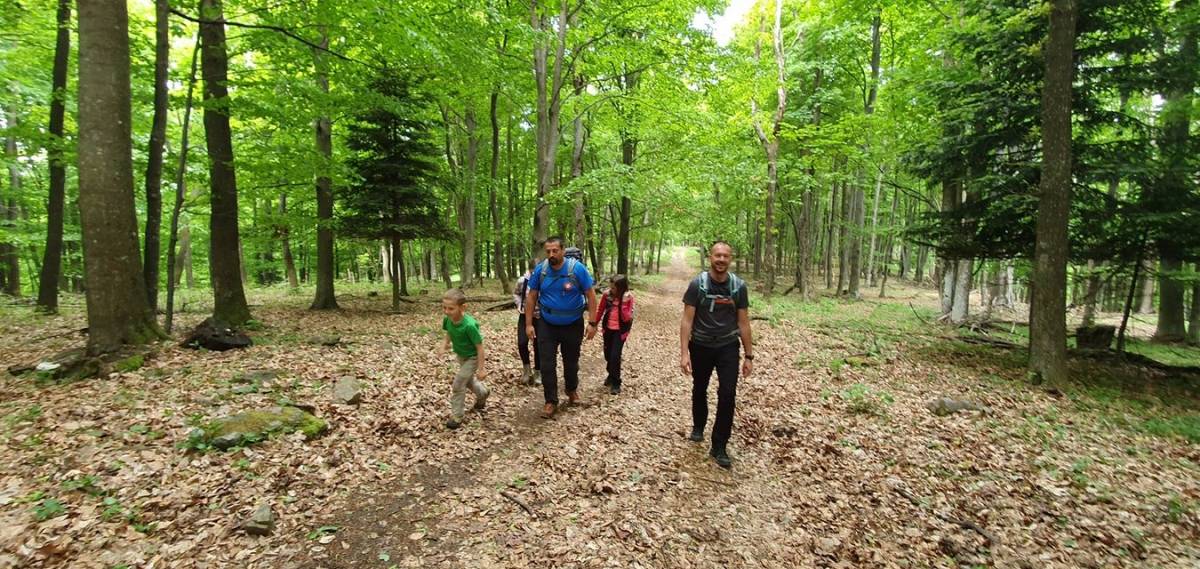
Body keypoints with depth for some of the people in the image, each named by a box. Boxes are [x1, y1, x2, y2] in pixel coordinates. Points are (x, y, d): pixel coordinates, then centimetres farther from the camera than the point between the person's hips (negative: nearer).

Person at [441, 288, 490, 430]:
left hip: (472, 357, -7)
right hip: (460, 355, 7)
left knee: (458, 384, -5)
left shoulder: (469, 325, -40)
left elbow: (479, 347, -29)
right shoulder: (447, 319, -22)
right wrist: (446, 343, -14)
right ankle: (483, 393, 57)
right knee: (468, 380, 27)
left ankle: (457, 416, 15)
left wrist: (481, 368, -24)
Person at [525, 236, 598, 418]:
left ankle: (572, 390, 44)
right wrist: (529, 324, -5)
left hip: (573, 325, -1)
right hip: (547, 325, 1)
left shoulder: (577, 268, -17)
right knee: (547, 365, 0)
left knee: (571, 361, 17)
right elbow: (531, 297, -2)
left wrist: (592, 323, -15)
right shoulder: (539, 270, -10)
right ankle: (551, 401, 16)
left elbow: (590, 295, -12)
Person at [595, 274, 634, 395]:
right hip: (608, 329, 4)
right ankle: (611, 375, 40)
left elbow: (627, 318, -20)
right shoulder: (607, 295, -9)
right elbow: (600, 311, 4)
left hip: (620, 331, -4)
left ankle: (615, 383, 9)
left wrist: (623, 304, -32)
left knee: (615, 356, -7)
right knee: (607, 354, 15)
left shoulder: (628, 298, -17)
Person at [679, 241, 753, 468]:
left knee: (727, 394, -8)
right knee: (699, 389, 18)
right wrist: (684, 353, -20)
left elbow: (743, 323, -1)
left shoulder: (739, 286, -7)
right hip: (701, 346, 0)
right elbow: (687, 320, -13)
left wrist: (749, 356, 0)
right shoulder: (697, 284, -13)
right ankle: (698, 426, 45)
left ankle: (719, 447, 5)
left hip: (728, 347, 0)